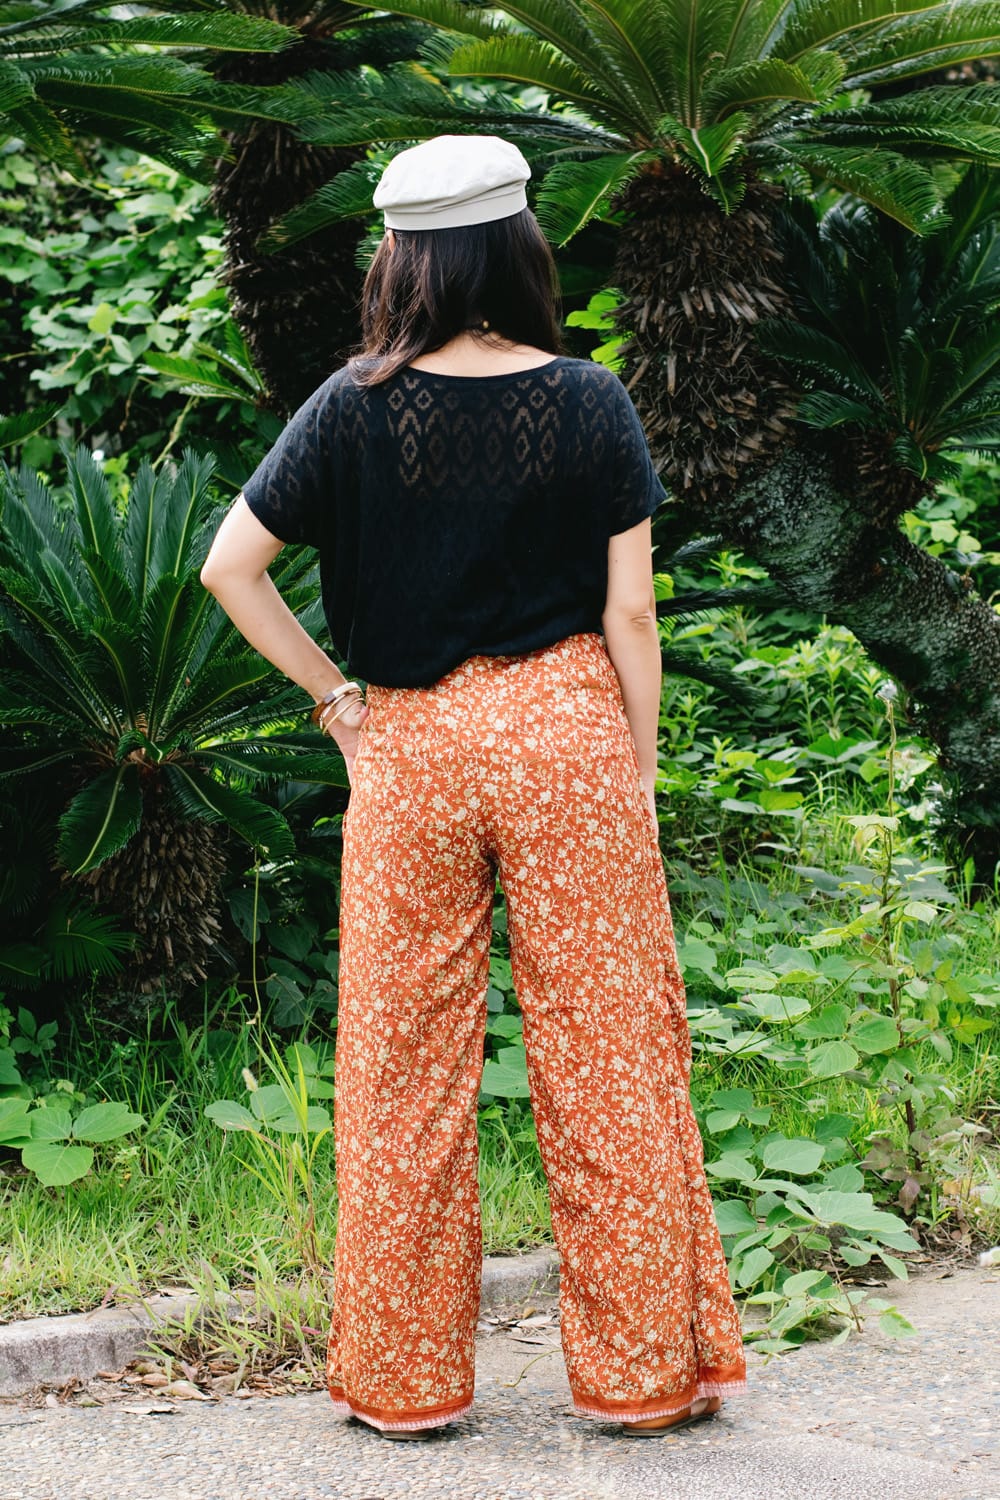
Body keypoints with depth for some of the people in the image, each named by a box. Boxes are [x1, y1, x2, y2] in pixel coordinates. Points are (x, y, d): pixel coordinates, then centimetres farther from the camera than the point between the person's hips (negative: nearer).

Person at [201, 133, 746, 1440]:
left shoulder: (354, 410, -2)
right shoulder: (590, 403, -3)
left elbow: (228, 570, -4)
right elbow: (630, 612, -4)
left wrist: (333, 697, 3)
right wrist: (639, 771, 5)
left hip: (406, 745, 1)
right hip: (568, 737, 0)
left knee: (403, 1067, 8)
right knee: (606, 1050, 7)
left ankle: (401, 1377, 17)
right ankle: (649, 1367, 14)